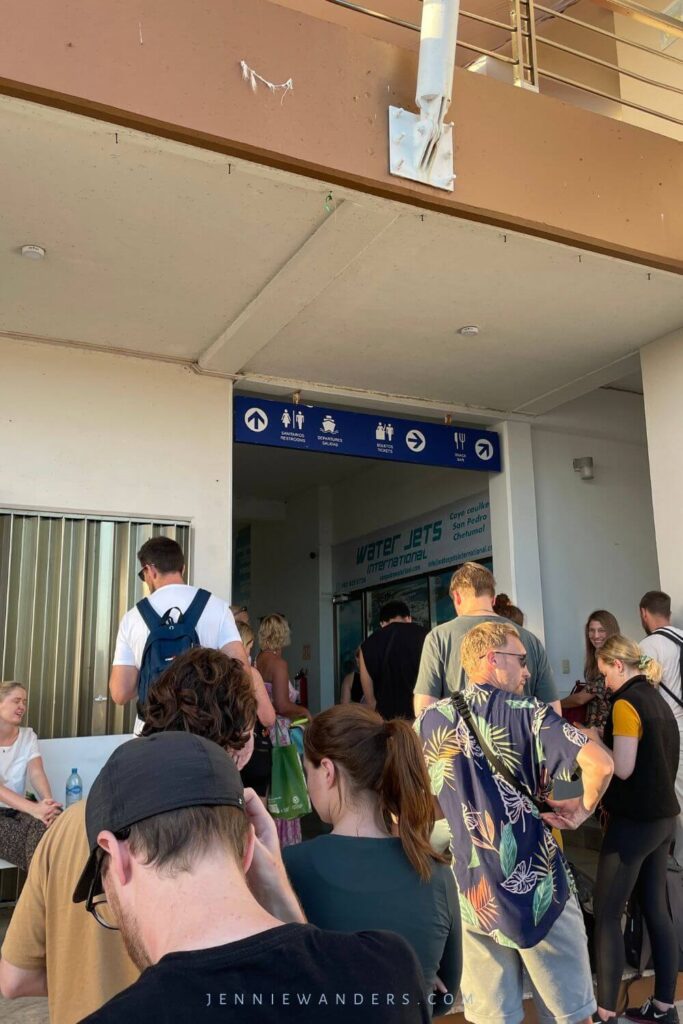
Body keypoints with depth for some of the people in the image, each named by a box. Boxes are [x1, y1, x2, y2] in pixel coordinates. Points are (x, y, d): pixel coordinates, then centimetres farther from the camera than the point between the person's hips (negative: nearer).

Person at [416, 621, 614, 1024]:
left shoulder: (430, 721, 0)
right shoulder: (528, 712, -10)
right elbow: (601, 763, -22)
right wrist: (583, 809, -4)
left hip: (474, 893, 3)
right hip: (538, 885, -3)